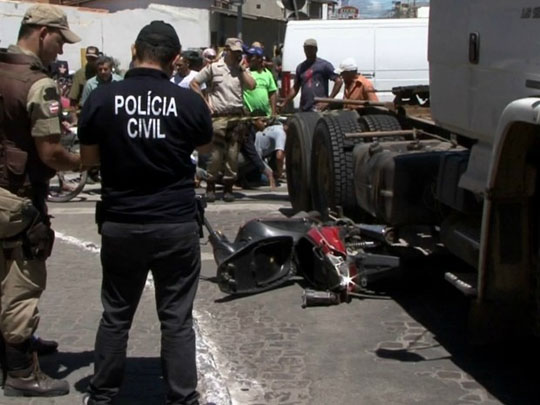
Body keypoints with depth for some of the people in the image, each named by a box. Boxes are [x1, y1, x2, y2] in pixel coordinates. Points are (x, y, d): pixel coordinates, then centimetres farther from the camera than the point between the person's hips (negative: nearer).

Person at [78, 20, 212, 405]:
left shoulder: (101, 98, -7)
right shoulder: (190, 101, -8)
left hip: (120, 224, 1)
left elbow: (88, 157, 5)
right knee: (177, 318, 8)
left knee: (115, 315, 15)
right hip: (177, 224, -1)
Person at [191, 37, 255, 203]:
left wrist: (242, 68, 1)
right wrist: (205, 102, -1)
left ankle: (228, 187, 12)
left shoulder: (241, 70, 14)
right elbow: (194, 83, 6)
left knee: (233, 154, 3)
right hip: (219, 117, -3)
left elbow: (251, 85, -1)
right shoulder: (213, 68, 5)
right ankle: (210, 187, 8)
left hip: (237, 117, 3)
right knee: (216, 154, -5)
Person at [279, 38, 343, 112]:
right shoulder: (300, 67, 17)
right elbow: (295, 88, 23)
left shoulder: (324, 65, 0)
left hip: (318, 108, -6)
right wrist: (284, 103, 17)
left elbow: (339, 81, -5)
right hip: (303, 110, 6)